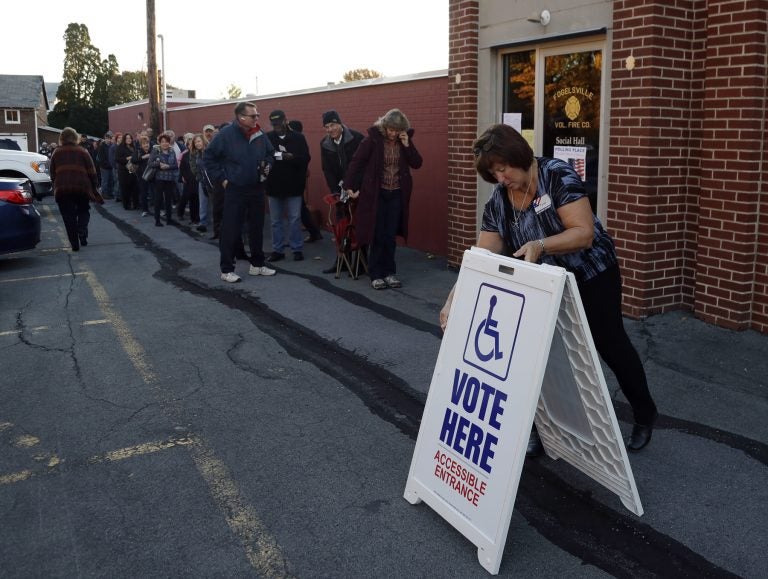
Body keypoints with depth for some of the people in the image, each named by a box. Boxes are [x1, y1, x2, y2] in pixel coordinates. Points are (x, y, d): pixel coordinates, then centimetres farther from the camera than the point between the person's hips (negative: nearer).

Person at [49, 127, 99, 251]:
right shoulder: (82, 151, 6)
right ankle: (82, 233, -6)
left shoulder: (56, 153, 12)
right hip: (82, 187, -1)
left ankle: (74, 244, 3)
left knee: (68, 216, 6)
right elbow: (92, 172, 2)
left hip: (62, 189, 1)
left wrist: (56, 187, 18)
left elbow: (53, 174, 12)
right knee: (83, 211, 18)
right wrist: (94, 187, 8)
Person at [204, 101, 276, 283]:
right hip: (235, 190, -5)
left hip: (257, 189, 5)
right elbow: (208, 157, -6)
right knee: (231, 230, -2)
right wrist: (221, 178, -8)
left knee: (257, 228, 13)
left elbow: (270, 153, 20)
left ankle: (257, 265, 26)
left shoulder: (260, 134, 2)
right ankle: (226, 269, 6)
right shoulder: (226, 134, -12)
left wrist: (267, 166, 1)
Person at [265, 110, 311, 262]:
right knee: (275, 220, 9)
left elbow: (305, 159, -6)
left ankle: (297, 249, 12)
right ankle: (277, 249, 18)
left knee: (295, 219, 3)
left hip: (293, 185, -1)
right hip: (273, 186, 2)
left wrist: (291, 157, -23)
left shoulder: (298, 138, 0)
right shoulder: (267, 138, 1)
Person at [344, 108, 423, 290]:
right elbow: (357, 161, -8)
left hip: (397, 194, 3)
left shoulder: (405, 140, 2)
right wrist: (350, 186, -9)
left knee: (390, 236, 7)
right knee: (378, 235, 1)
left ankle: (389, 272, 18)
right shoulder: (373, 138, -10)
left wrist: (407, 145, -13)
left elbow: (417, 163, -1)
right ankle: (376, 275, 9)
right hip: (376, 193, -3)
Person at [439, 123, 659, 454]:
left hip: (592, 276, -4)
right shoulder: (498, 203, -8)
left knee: (610, 345, 7)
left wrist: (540, 245, -44)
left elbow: (584, 233, -28)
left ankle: (645, 416, 30)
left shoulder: (558, 176, -22)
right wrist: (453, 300, -23)